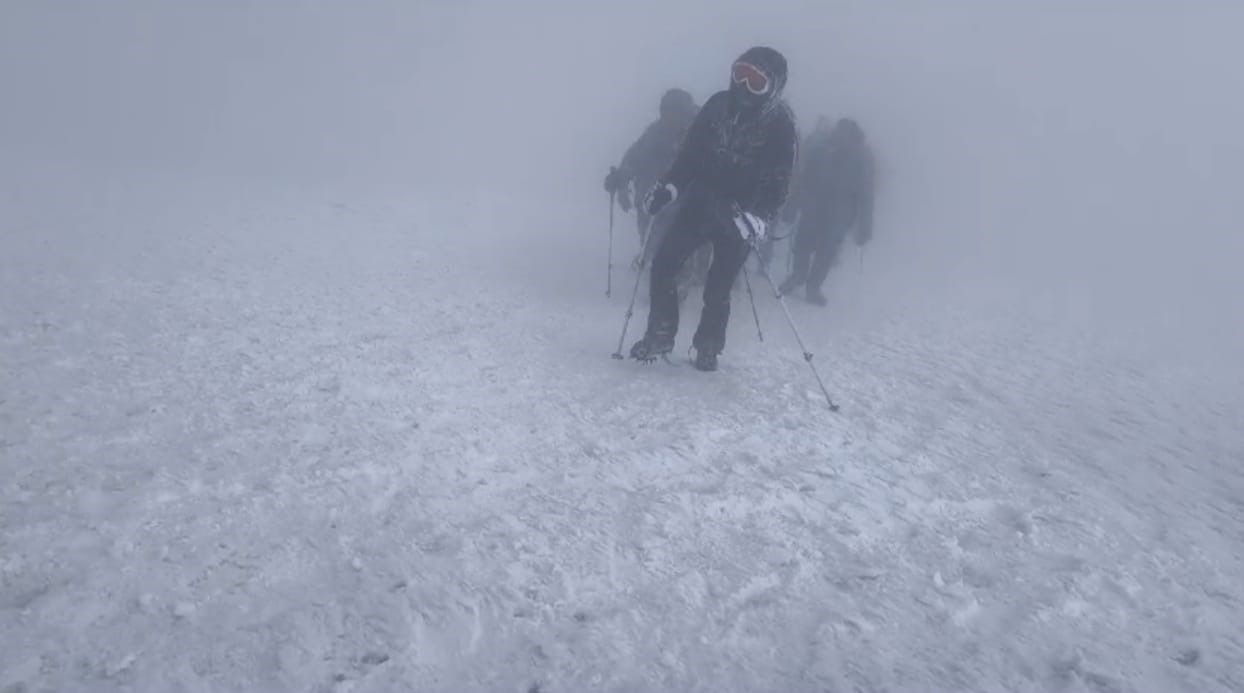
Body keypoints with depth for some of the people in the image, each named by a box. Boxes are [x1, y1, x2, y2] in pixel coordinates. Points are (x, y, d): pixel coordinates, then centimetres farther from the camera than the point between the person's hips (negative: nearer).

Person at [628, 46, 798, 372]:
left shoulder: (780, 124, -13)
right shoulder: (719, 104, -2)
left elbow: (777, 182, -17)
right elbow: (691, 151, 6)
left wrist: (757, 218, -33)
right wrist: (668, 186, -5)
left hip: (738, 216, -4)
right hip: (699, 204, 4)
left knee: (718, 288, 0)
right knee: (662, 266, -3)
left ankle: (708, 349, 23)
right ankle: (660, 336, 14)